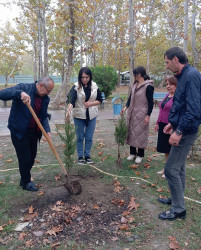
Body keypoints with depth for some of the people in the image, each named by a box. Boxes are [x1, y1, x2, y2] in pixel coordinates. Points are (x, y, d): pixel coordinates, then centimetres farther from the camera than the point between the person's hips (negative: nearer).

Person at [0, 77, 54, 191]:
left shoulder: (45, 98, 2)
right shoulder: (23, 87, -16)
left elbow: (44, 116, 6)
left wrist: (47, 130, -11)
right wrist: (20, 93, -43)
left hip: (33, 132, 6)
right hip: (19, 131, -6)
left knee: (32, 157, 16)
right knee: (25, 158, 2)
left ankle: (24, 179, 39)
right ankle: (26, 183, 25)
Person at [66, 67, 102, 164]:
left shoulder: (94, 86, -2)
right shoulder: (76, 87, -12)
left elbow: (100, 100, 5)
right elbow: (71, 100, -25)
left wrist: (91, 103, -13)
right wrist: (69, 111, -43)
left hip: (91, 116, 2)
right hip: (79, 116, -2)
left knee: (89, 137, 10)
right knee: (80, 137, 9)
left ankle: (87, 156, 26)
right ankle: (80, 157, 23)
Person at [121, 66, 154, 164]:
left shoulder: (148, 86, -14)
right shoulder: (135, 84, 8)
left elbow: (151, 102, -12)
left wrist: (148, 115, -14)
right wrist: (126, 107, 1)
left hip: (141, 114, -7)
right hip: (132, 113, 7)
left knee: (140, 133, 1)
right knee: (131, 132, 11)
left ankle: (140, 155, 16)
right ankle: (133, 153, 25)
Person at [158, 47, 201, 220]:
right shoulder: (183, 76, 12)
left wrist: (179, 131, -26)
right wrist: (172, 123, 18)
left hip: (186, 131, -10)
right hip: (181, 128, 10)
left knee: (171, 169, -4)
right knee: (179, 167, 18)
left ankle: (179, 210, 10)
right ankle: (177, 199, 34)